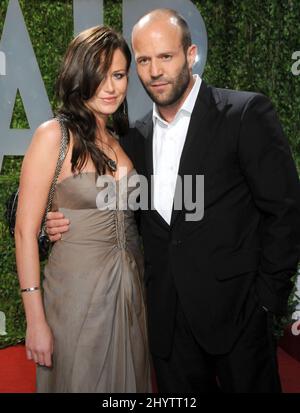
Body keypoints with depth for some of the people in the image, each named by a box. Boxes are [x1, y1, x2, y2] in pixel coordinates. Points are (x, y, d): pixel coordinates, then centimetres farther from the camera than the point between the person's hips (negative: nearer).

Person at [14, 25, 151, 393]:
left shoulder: (117, 139, 6)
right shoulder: (54, 135, -12)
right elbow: (25, 230, -14)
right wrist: (36, 320, -15)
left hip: (129, 291, 6)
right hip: (77, 293, -6)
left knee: (126, 380, 20)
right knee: (79, 381, 12)